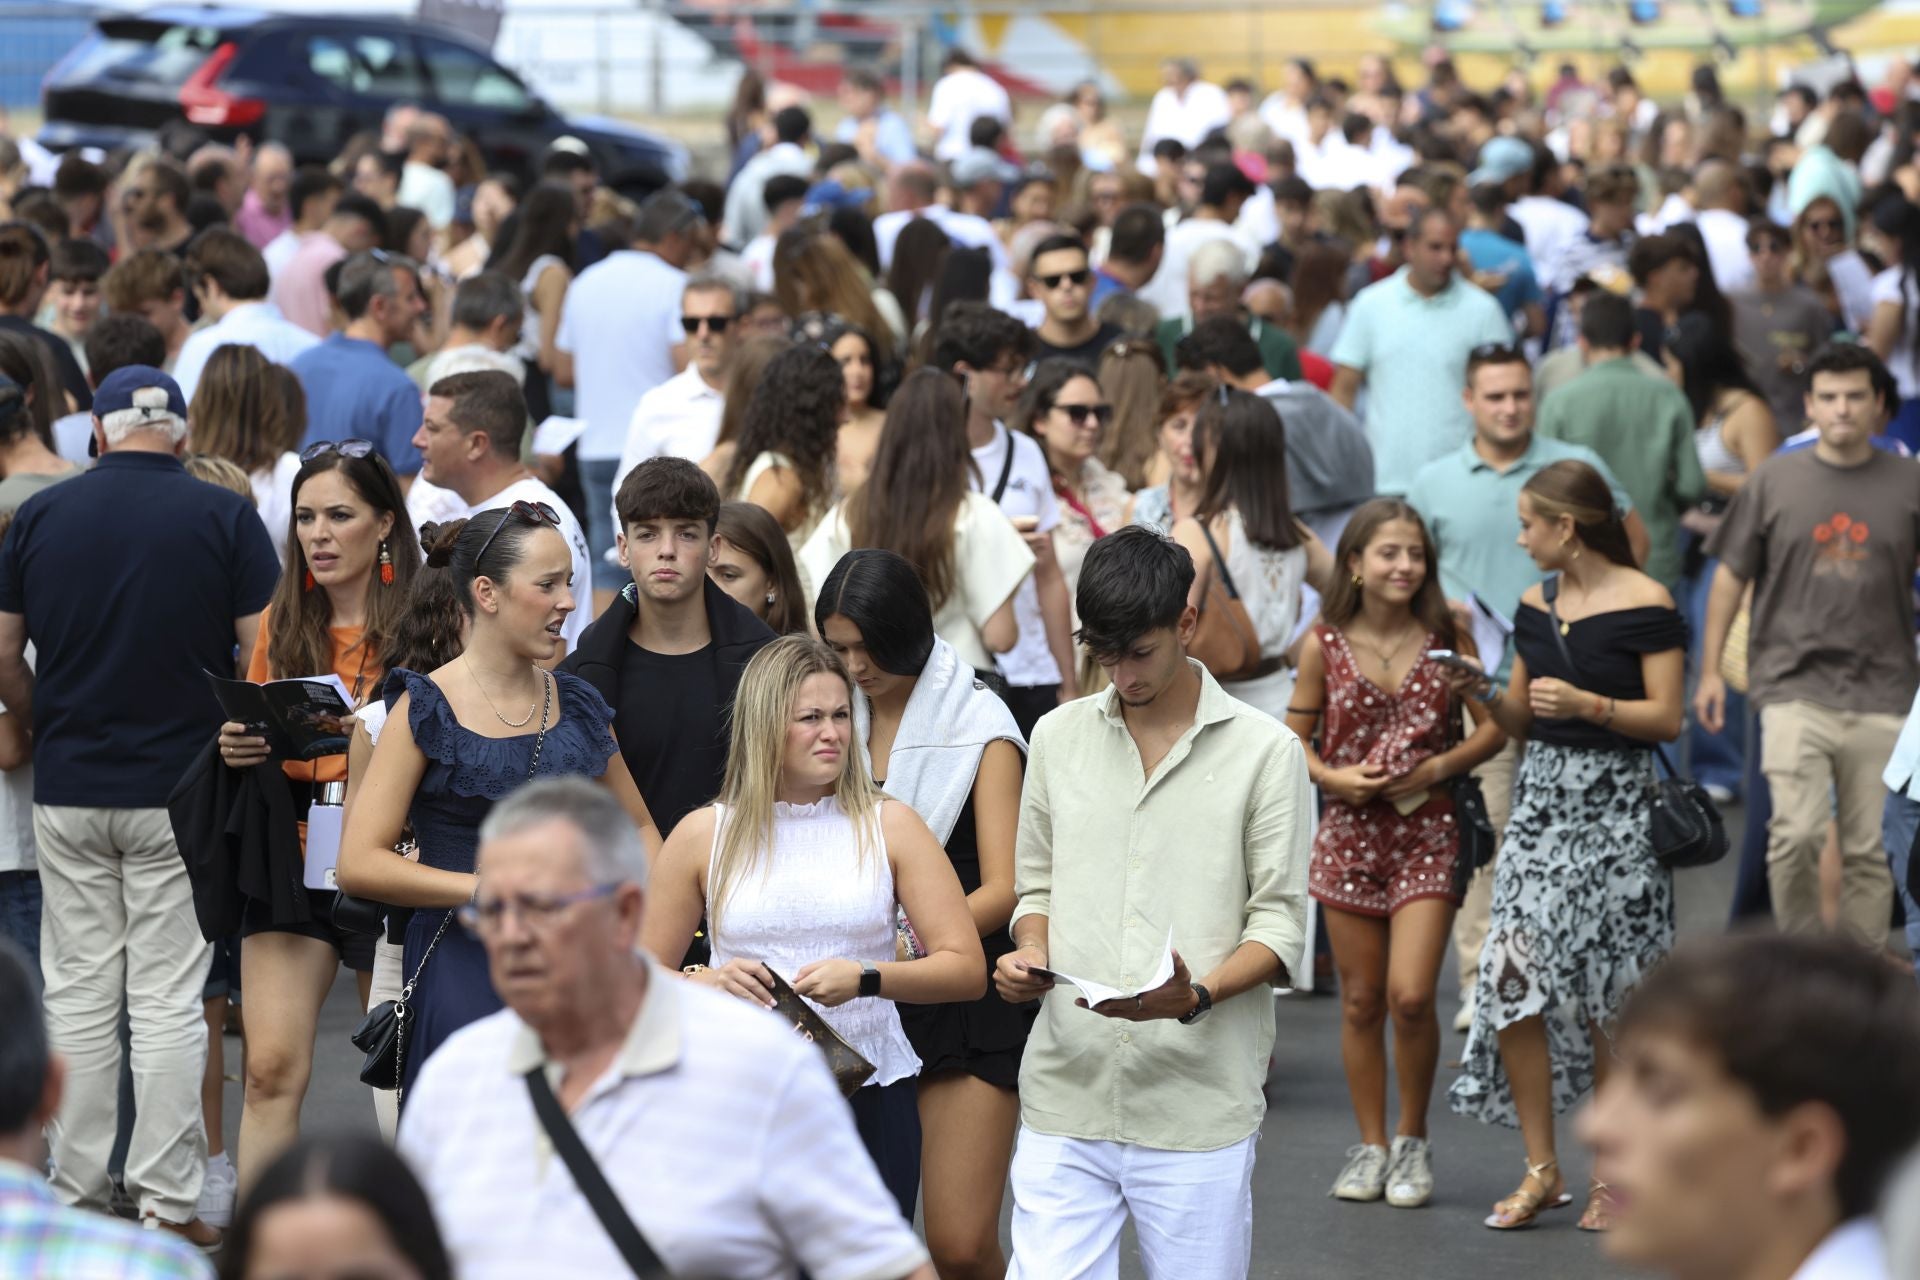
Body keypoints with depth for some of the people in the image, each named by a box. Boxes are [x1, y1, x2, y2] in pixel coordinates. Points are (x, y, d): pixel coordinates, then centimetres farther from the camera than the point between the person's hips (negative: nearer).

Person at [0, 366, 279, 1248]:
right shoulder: (224, 517, -5)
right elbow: (262, 660, -7)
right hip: (183, 793, -2)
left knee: (79, 995, 10)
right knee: (167, 1000, 1)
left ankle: (77, 1193, 13)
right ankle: (167, 1204, 2)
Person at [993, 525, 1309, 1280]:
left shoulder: (1265, 750, 0)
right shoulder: (1058, 738, 12)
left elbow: (1280, 921, -2)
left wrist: (1198, 997, -20)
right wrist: (1031, 954, -3)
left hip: (1199, 1106, -2)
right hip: (1067, 1096, 3)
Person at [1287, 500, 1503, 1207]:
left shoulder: (1446, 636, -2)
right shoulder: (1324, 644, -1)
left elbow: (1493, 726, 4)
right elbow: (1294, 739, 8)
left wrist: (1439, 766, -11)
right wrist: (1333, 777, -11)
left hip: (1428, 830, -1)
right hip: (1350, 831, 2)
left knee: (1410, 995, -12)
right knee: (1361, 1000, 7)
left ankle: (1413, 1139, 8)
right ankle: (1371, 1145, 21)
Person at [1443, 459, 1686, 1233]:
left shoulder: (1646, 606, -8)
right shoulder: (1536, 607, 12)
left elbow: (1666, 718, -9)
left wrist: (1587, 704, -21)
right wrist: (1480, 693, -2)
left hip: (1615, 810, -6)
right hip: (1541, 800, 6)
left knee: (1605, 996, 0)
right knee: (1512, 980, -4)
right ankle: (1541, 1170, 5)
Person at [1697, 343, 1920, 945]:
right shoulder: (1774, 480, 4)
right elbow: (1730, 575, 9)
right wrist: (1710, 669, 7)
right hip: (1795, 686, -1)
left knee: (1869, 849, 4)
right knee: (1796, 834, -15)